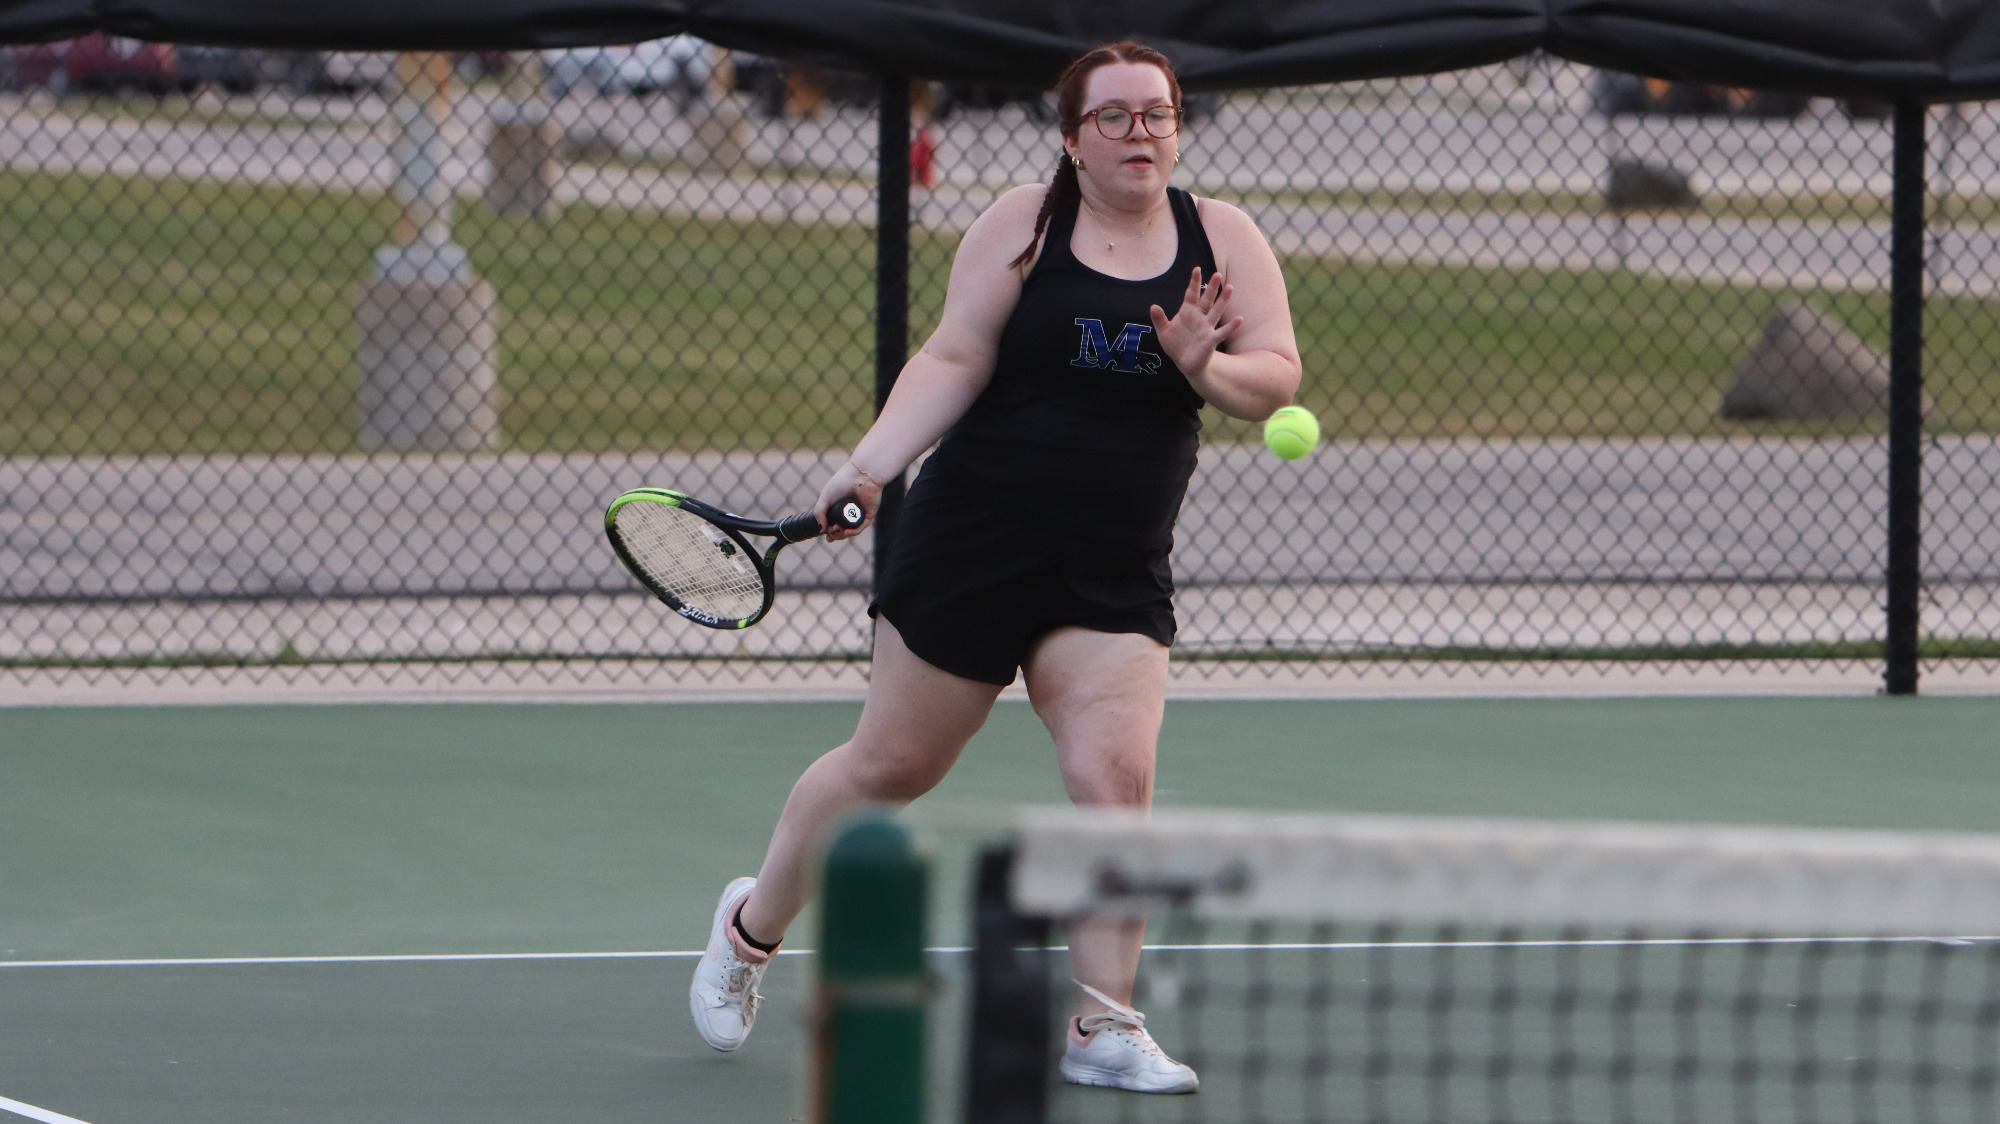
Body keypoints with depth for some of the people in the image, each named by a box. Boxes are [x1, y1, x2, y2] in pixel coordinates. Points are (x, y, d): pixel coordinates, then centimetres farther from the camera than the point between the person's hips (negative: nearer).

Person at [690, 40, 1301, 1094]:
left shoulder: (1223, 237, 4)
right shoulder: (1021, 225, -3)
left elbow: (1276, 378, 0)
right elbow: (952, 362, -6)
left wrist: (1206, 367, -20)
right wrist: (869, 465, -17)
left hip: (1115, 574, 2)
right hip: (973, 541, -2)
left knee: (1114, 776, -15)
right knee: (891, 763, 8)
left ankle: (1102, 1026, -5)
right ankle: (752, 926, 32)